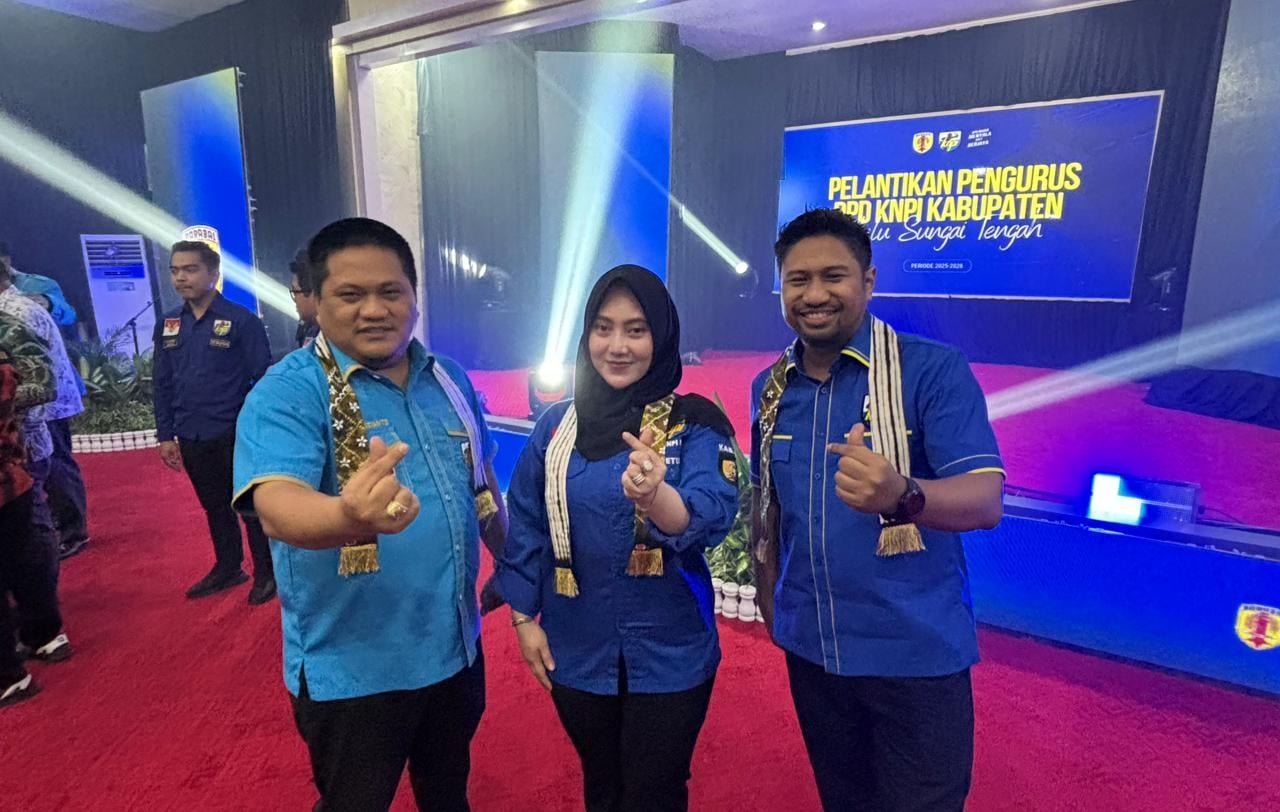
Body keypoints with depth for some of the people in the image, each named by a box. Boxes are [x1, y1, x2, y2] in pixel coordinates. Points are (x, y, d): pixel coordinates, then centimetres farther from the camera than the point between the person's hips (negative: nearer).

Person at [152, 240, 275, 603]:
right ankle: (228, 568, 34)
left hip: (236, 435, -5)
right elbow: (163, 385, 11)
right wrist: (166, 435, 8)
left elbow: (262, 380, -9)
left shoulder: (242, 321, -9)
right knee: (214, 507, 18)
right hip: (191, 438, 5)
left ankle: (266, 573, 20)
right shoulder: (167, 325, 7)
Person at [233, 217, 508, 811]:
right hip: (353, 668, -4)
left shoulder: (449, 379, 0)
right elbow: (277, 504, -36)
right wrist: (348, 517, -57)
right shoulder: (288, 393, -18)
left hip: (456, 647, 5)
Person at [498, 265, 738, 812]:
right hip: (576, 650, 3)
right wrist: (524, 617, 3)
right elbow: (526, 526, 4)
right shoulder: (556, 425, -2)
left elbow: (711, 516, -26)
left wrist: (655, 496, -46)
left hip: (669, 652, -2)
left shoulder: (694, 423, -11)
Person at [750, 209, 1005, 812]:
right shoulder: (769, 388, 1)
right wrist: (769, 600, 10)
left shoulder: (935, 369, -14)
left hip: (916, 651, -4)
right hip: (809, 646, 5)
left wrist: (902, 497, -42)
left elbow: (985, 500, -22)